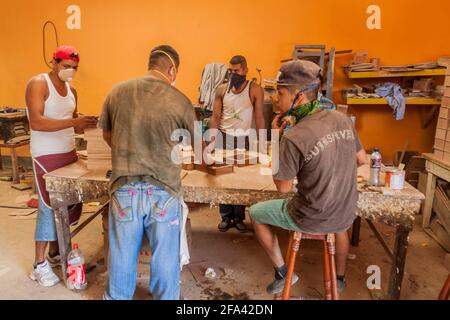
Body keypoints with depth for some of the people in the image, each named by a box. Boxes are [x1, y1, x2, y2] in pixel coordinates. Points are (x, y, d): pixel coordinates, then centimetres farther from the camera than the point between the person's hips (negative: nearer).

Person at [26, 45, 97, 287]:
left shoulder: (71, 90, 12)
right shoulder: (38, 84, -11)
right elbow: (36, 122, -23)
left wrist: (85, 124, -4)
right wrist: (73, 122, -31)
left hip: (69, 154, 8)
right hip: (46, 157, -7)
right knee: (49, 207, -4)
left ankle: (54, 253, 28)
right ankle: (39, 265, 10)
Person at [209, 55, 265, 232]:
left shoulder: (255, 90, -5)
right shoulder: (222, 89, 2)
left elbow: (259, 117, -5)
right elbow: (215, 116, 2)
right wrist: (212, 139, -10)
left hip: (243, 138, -2)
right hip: (223, 136, 2)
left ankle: (239, 217, 15)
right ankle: (226, 216, 15)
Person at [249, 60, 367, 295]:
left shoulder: (294, 137, -26)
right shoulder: (342, 119, -6)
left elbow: (283, 187, -13)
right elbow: (361, 159, 9)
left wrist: (278, 138, -11)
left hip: (312, 219, -6)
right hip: (346, 216, 6)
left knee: (255, 212, 17)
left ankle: (282, 273, 27)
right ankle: (340, 277, 57)